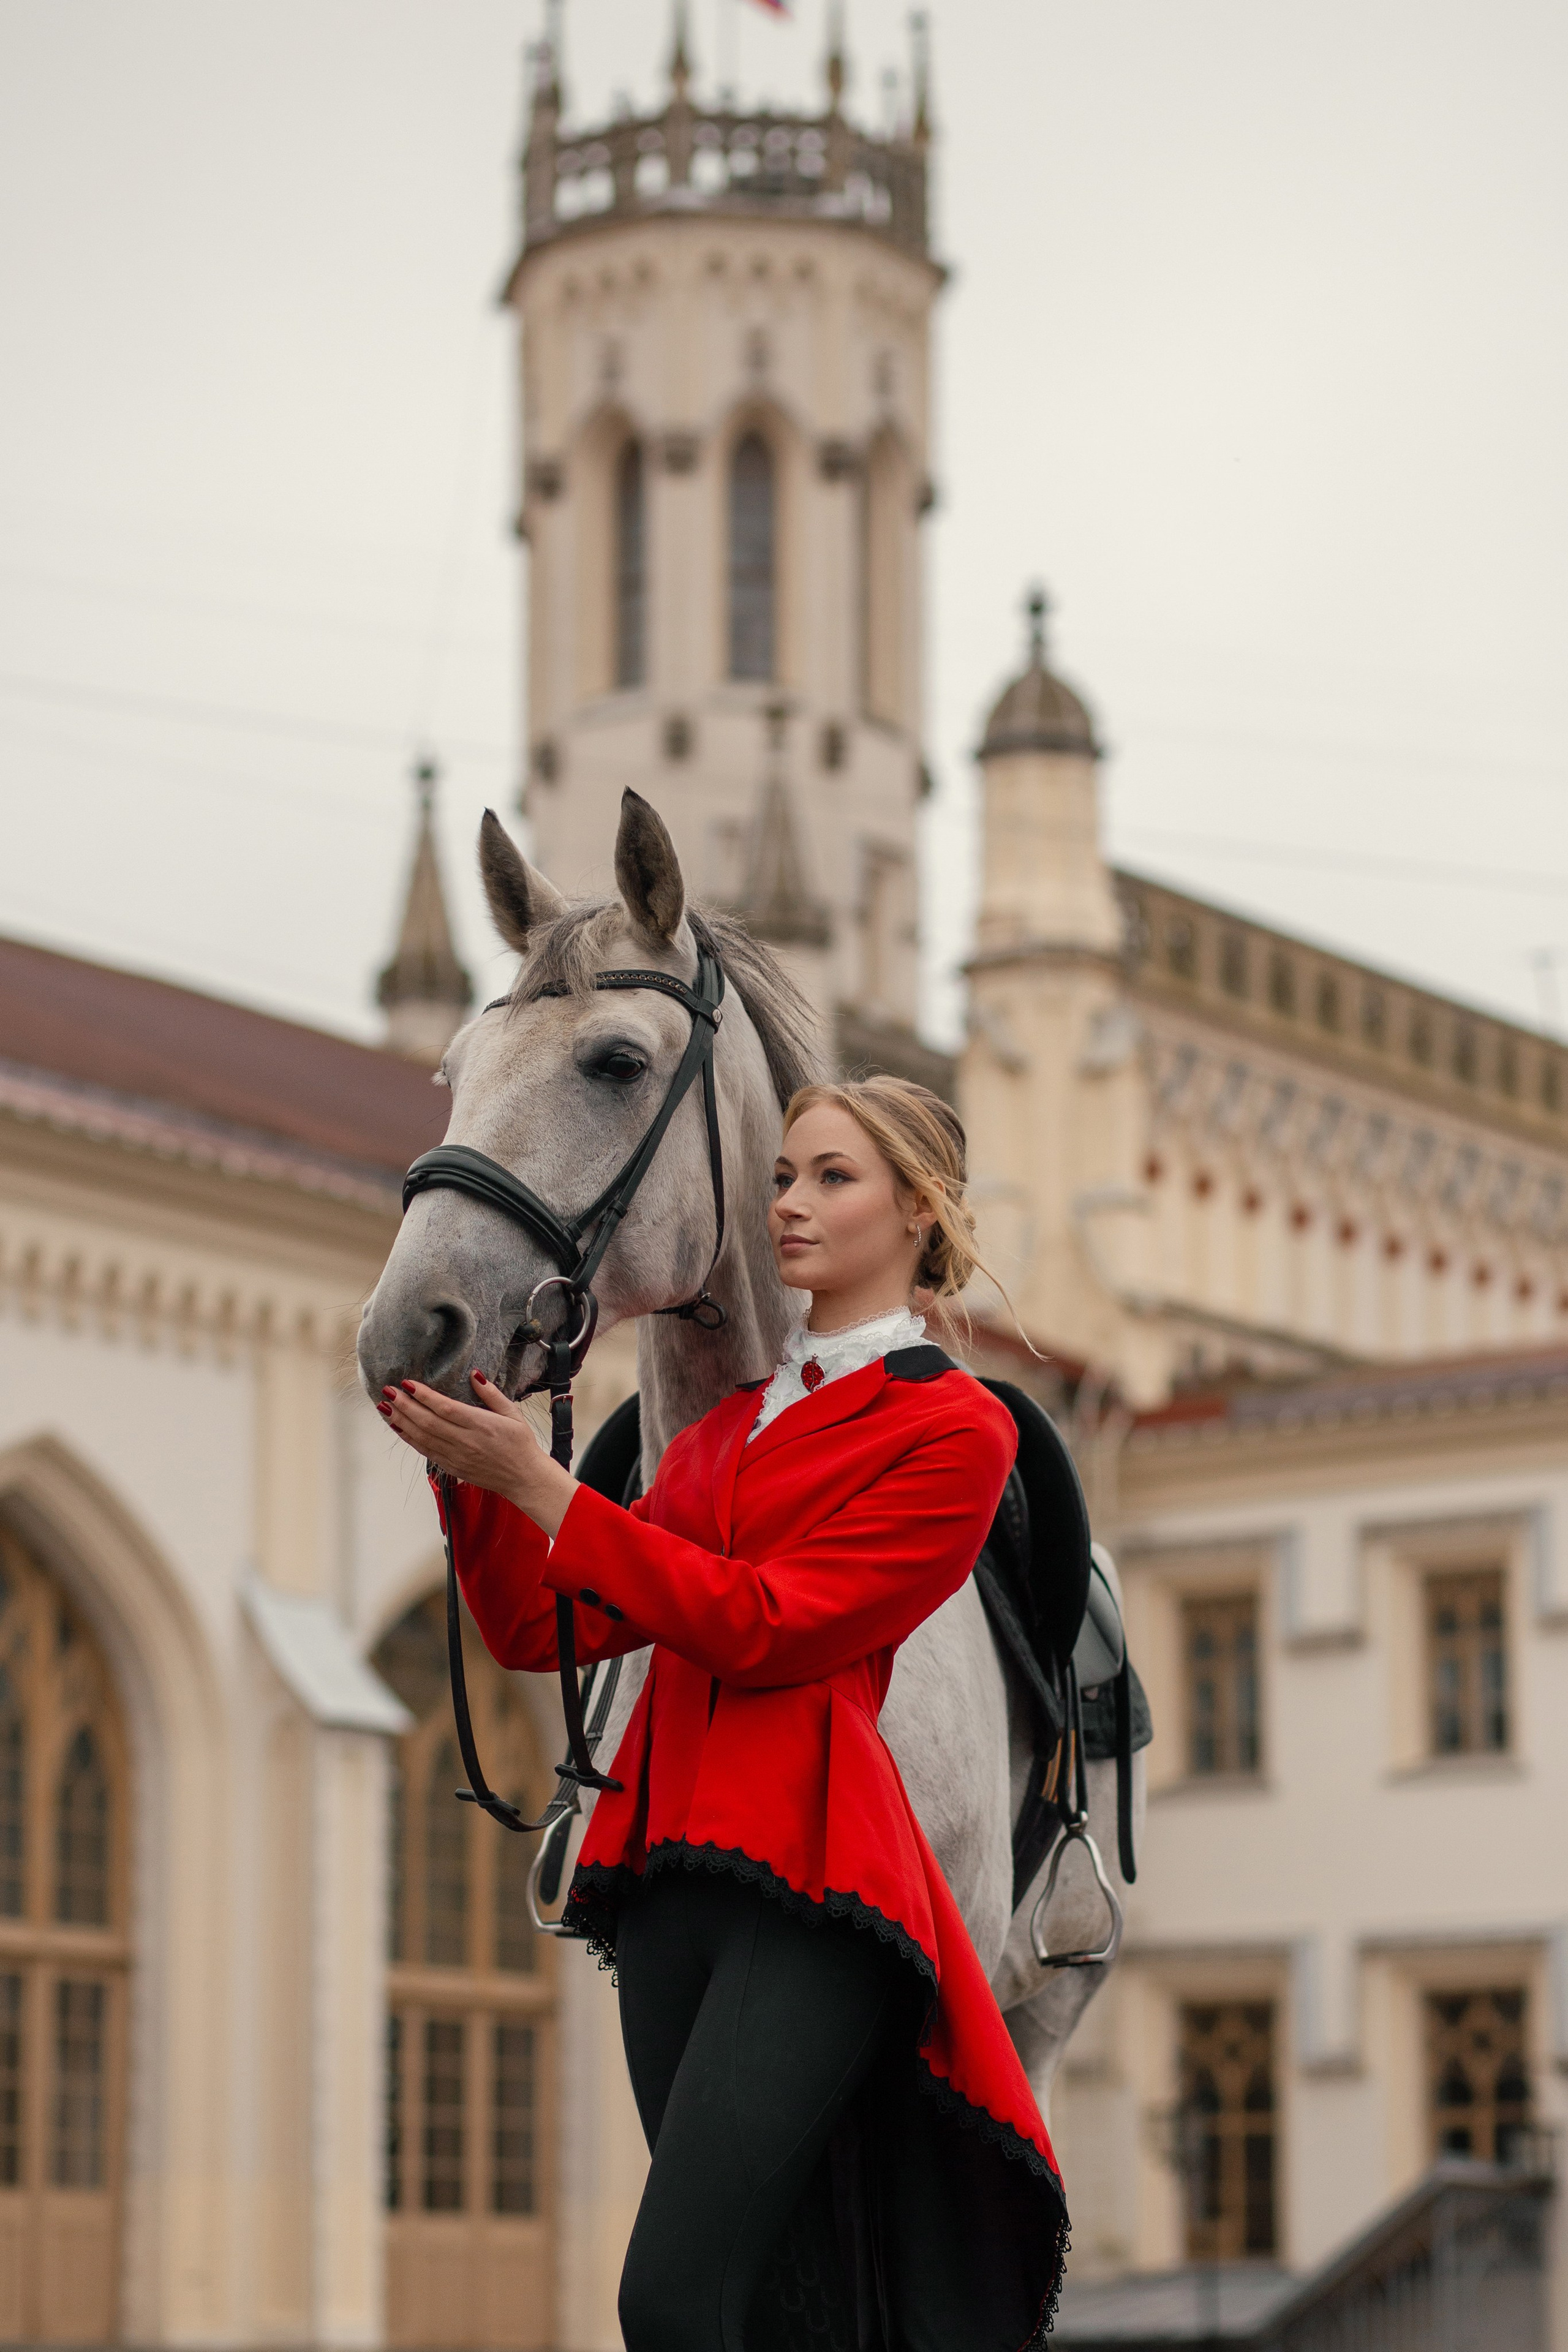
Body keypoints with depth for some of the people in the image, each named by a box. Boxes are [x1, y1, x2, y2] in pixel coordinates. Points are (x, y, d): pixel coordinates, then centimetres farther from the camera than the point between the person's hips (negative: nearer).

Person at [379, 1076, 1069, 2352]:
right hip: (673, 1872, 7)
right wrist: (468, 1469, -1)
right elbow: (544, 1628, 15)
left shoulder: (954, 1427, 0)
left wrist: (540, 1484, -13)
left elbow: (764, 1627, -11)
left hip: (807, 1873, -7)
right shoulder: (729, 1426, 22)